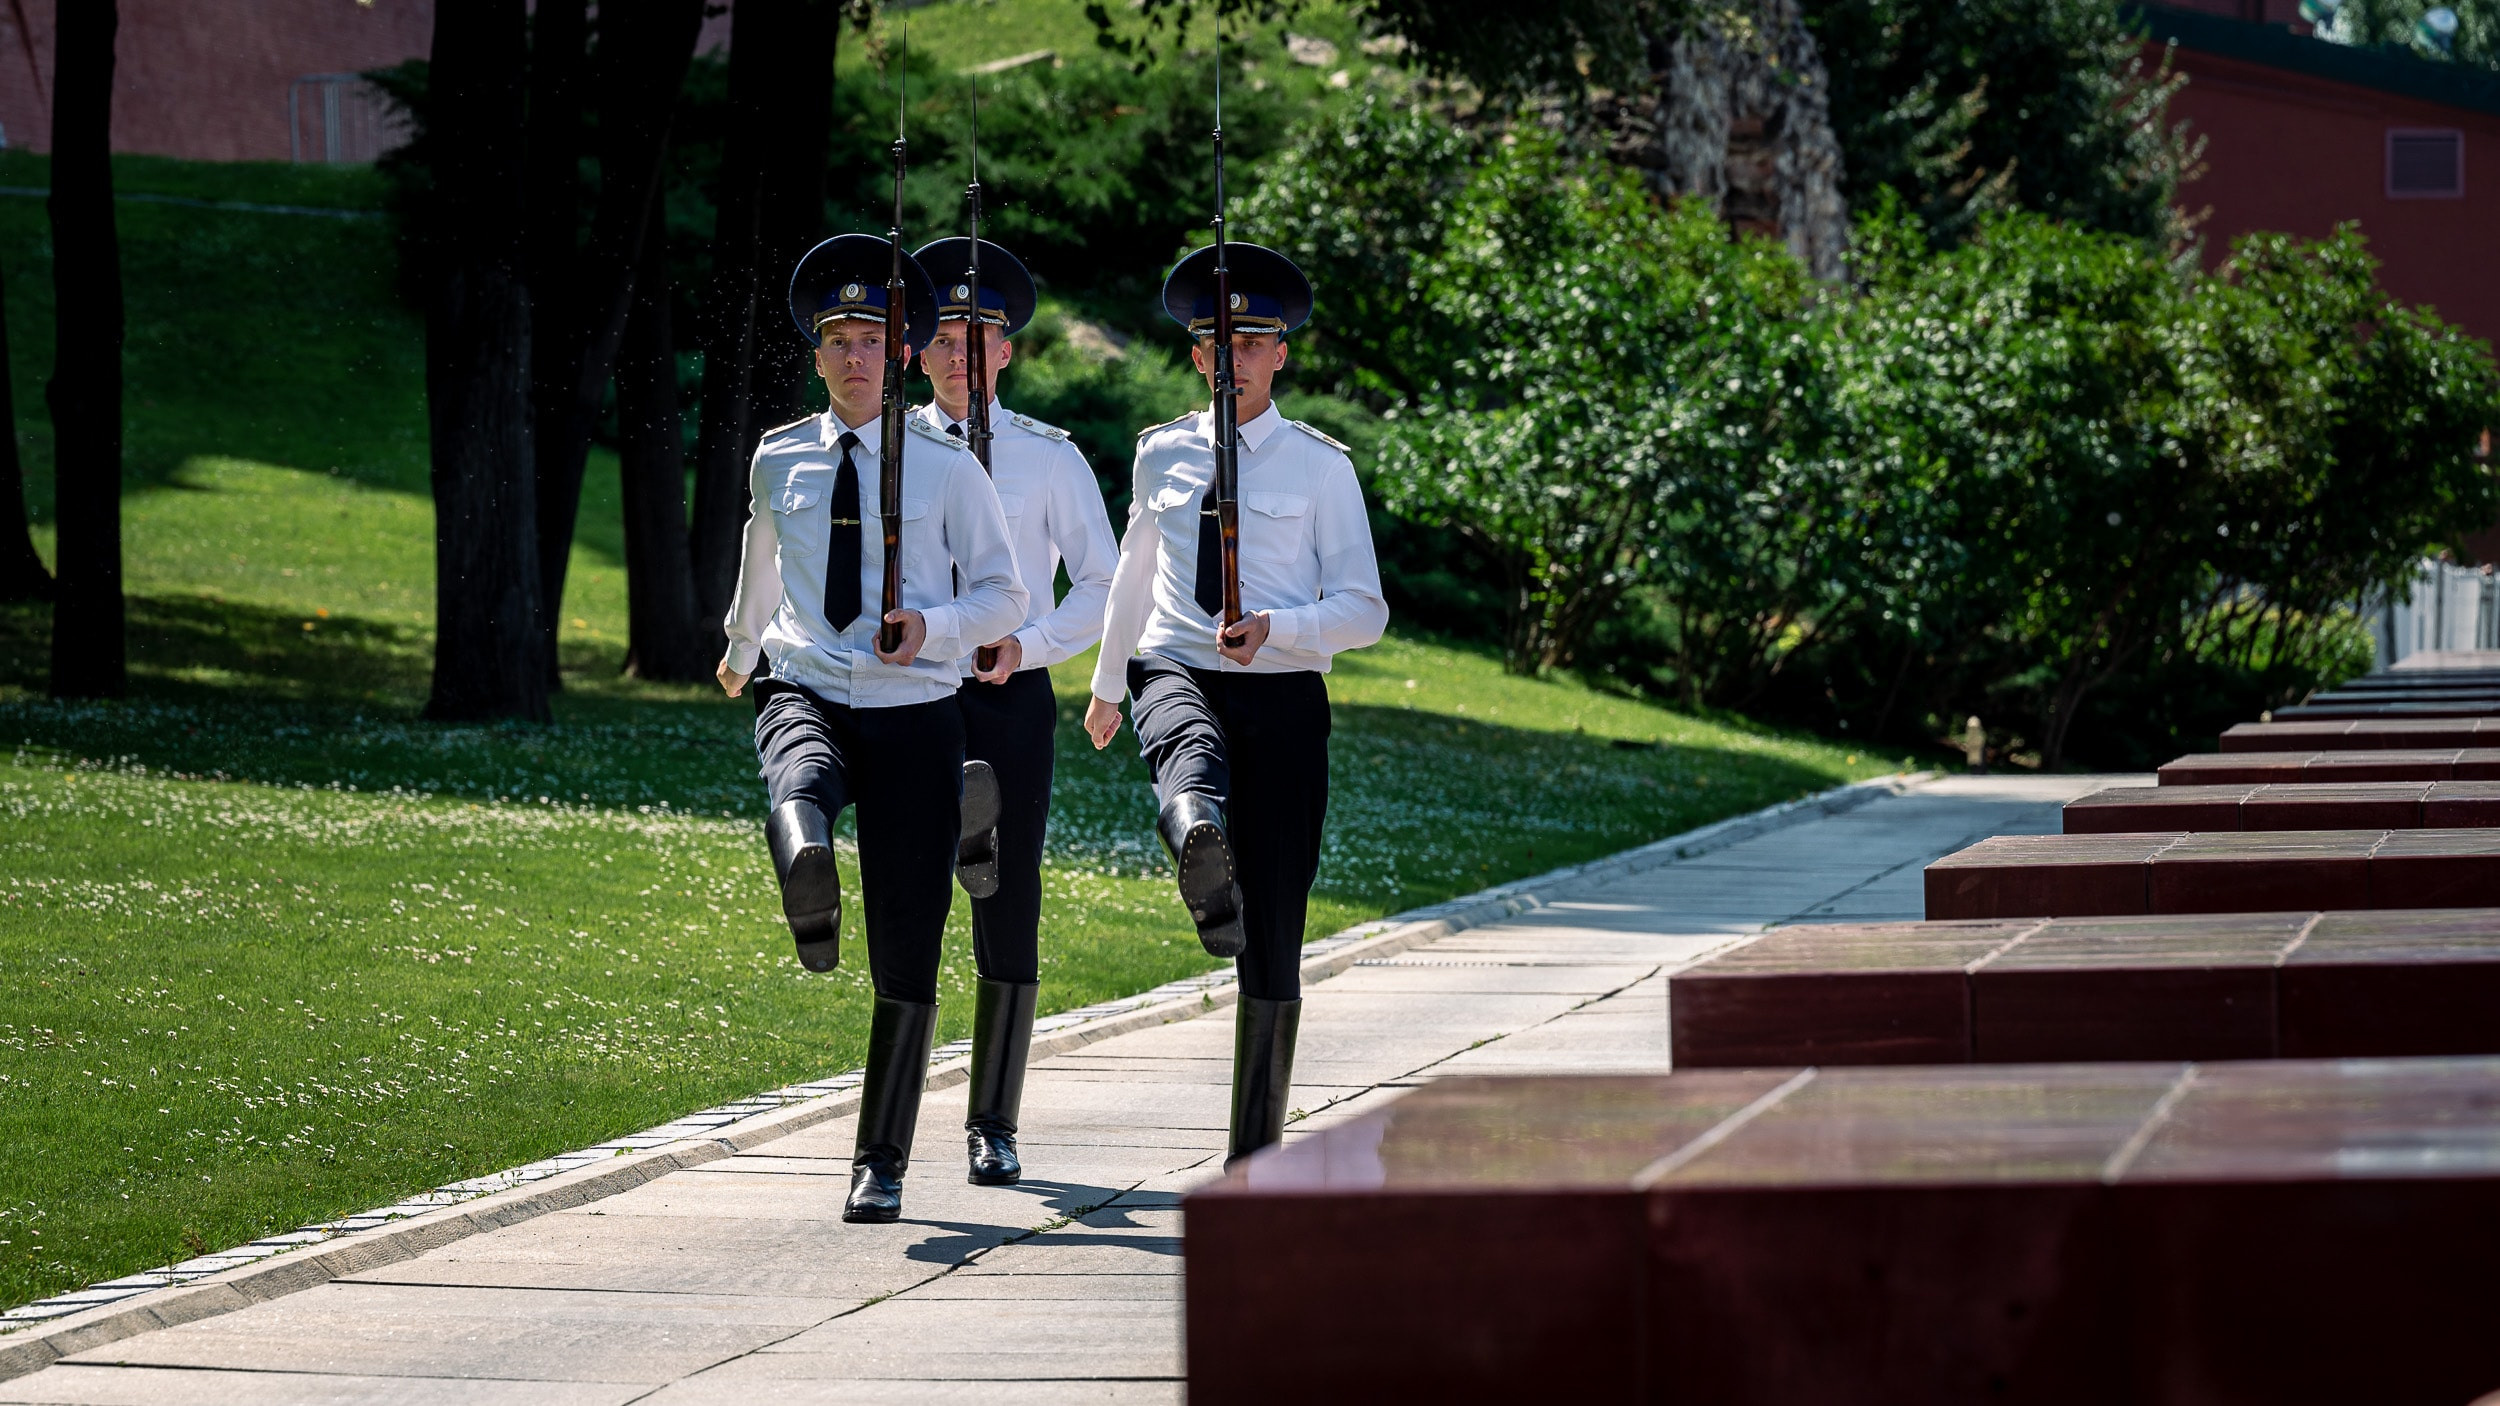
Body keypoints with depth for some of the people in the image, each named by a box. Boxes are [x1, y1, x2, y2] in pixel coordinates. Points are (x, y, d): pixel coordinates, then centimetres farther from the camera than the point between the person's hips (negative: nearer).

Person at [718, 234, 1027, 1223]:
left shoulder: (946, 466, 2)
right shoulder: (780, 460, 9)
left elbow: (1004, 596, 4)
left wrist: (931, 627, -16)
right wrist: (738, 650, 44)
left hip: (914, 709, -1)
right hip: (805, 696, 1)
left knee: (906, 961, 0)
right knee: (797, 789, -40)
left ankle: (881, 1162, 11)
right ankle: (808, 891, -72)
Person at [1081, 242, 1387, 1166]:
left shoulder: (1320, 467, 2)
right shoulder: (1162, 454, 11)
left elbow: (1365, 611, -2)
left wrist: (1274, 628, -20)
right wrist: (1106, 686, 36)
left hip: (1281, 693, -1)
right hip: (1176, 675, 2)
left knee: (1274, 942, 1)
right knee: (1192, 748, -40)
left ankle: (1255, 1155, 10)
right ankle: (1201, 852, -72)